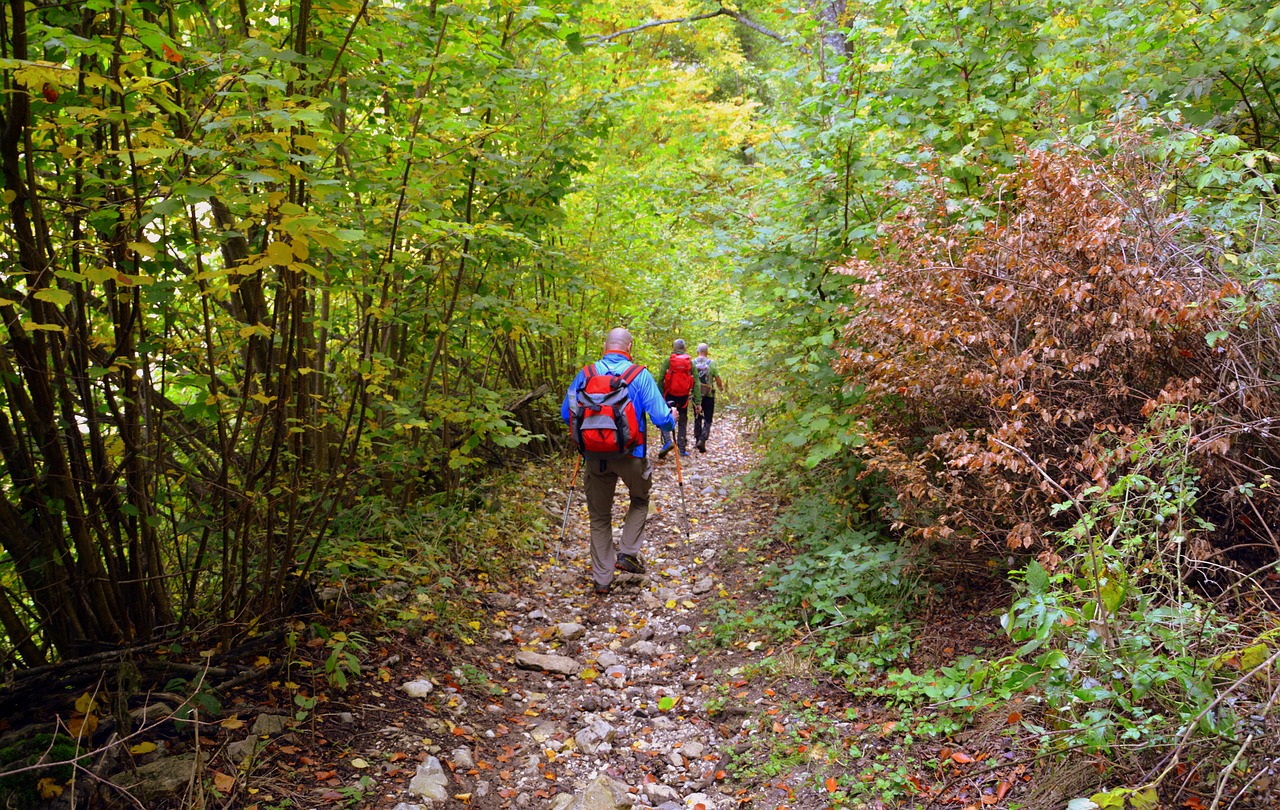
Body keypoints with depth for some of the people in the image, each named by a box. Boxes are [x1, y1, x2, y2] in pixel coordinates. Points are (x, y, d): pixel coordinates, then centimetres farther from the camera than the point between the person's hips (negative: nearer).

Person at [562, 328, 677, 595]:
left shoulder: (585, 374, -1)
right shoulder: (640, 375, -8)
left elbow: (566, 415, 5)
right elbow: (661, 418, -11)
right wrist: (672, 418, 12)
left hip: (595, 456, 2)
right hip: (631, 455, -2)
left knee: (599, 516, 15)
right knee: (640, 500, 27)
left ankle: (602, 578, 18)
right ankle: (628, 553, 15)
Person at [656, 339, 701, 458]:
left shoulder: (668, 360, -2)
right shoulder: (690, 362, 3)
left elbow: (660, 380, -8)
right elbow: (696, 382, 0)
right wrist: (698, 401, 0)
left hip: (669, 395, -2)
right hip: (684, 397, 2)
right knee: (683, 422, 15)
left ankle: (667, 441, -18)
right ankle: (682, 448, 15)